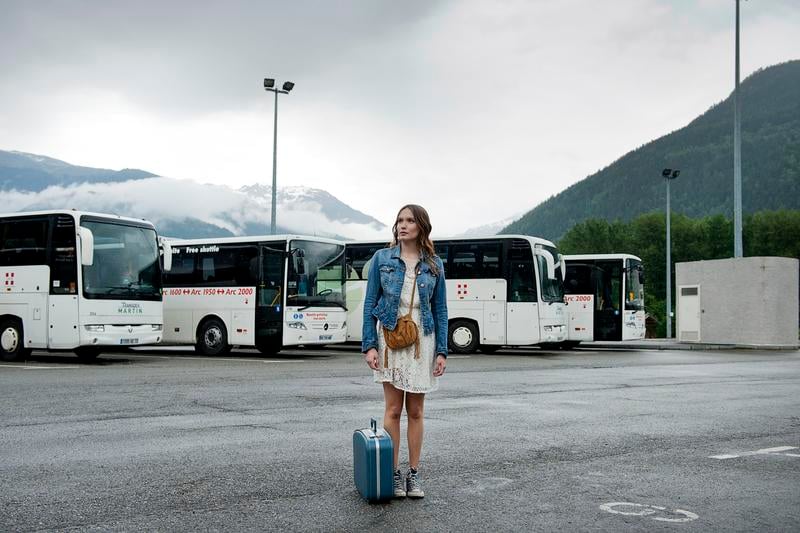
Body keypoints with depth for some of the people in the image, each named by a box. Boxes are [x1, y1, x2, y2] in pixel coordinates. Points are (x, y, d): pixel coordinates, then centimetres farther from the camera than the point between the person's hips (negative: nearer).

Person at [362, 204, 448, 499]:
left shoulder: (434, 264, 5)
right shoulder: (382, 258, 2)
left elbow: (440, 309, 6)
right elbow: (370, 304, 1)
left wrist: (442, 351, -1)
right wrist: (369, 345, -6)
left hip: (422, 341, 1)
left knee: (415, 411, 6)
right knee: (393, 409, 0)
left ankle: (414, 474, 14)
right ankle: (394, 473, 8)